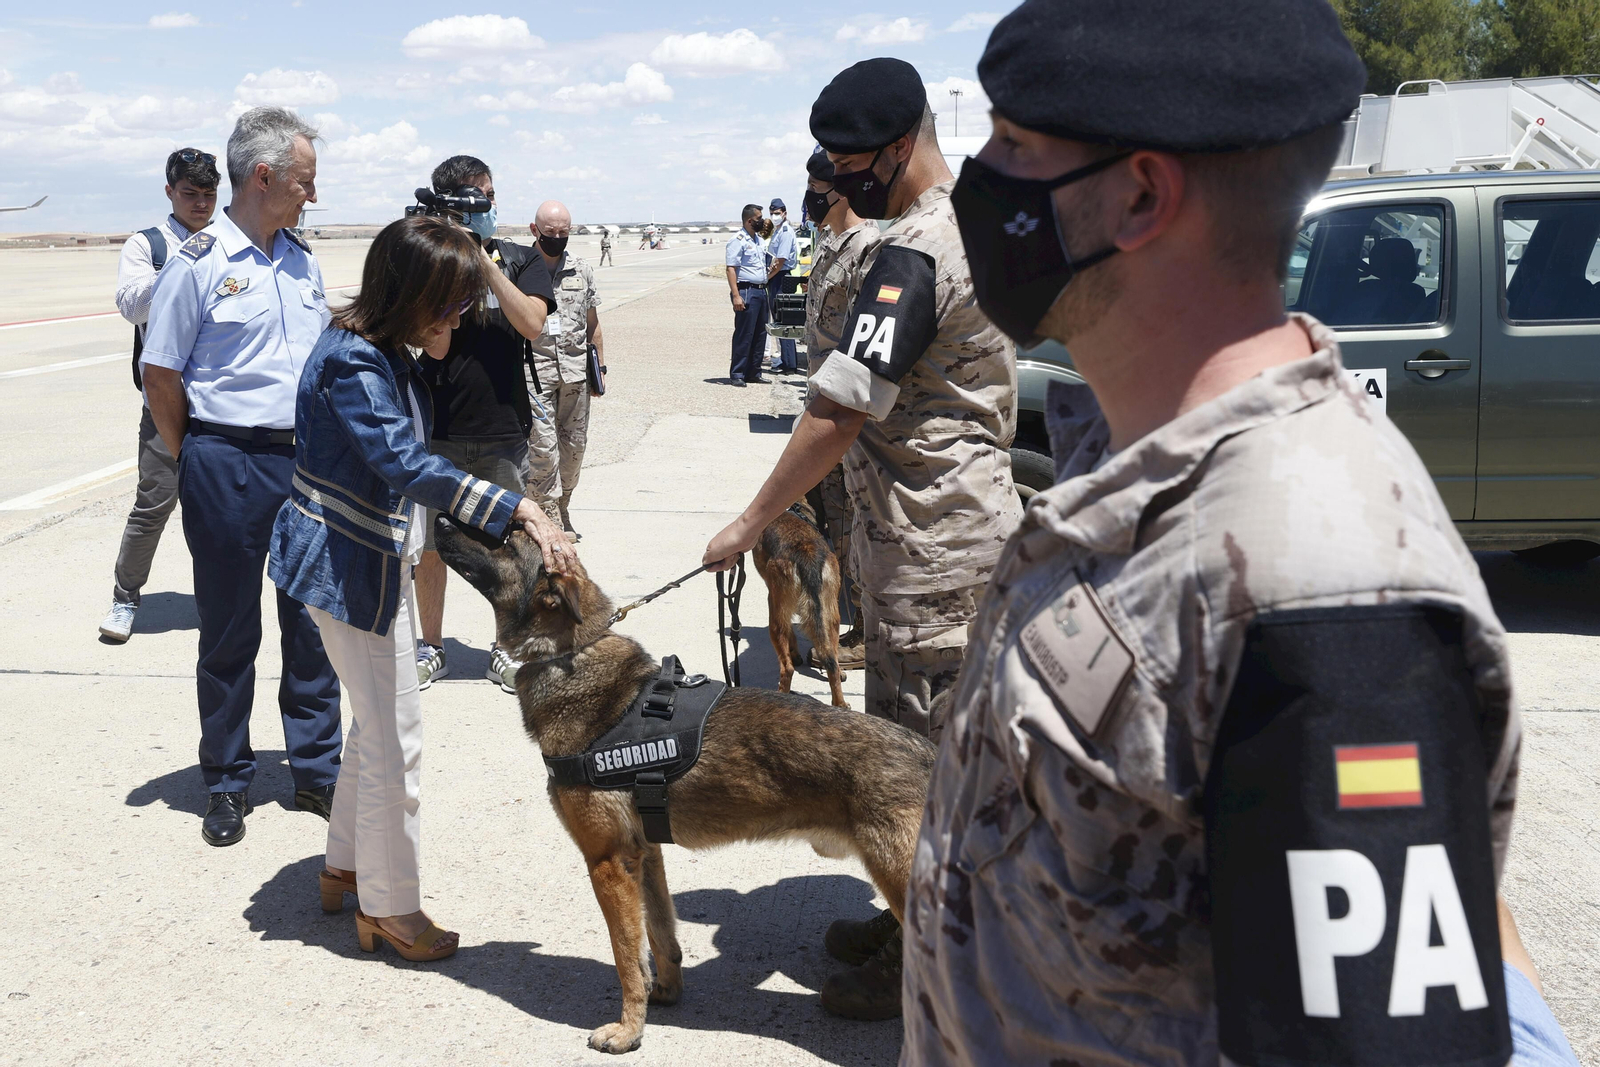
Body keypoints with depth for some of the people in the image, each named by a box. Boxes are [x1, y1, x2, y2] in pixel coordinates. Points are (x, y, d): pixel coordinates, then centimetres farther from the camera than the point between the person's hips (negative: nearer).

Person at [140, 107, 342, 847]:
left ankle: (317, 771, 23)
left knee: (314, 621, 10)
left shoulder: (301, 259, 10)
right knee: (230, 632, 6)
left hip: (307, 460, 5)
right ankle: (227, 785, 20)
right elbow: (161, 376, -5)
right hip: (228, 466, -5)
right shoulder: (198, 264, -9)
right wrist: (197, 466, -1)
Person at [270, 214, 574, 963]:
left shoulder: (389, 355, 7)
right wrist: (519, 510, -42)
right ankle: (390, 908, 11)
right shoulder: (353, 363, -23)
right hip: (348, 564, -10)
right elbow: (406, 465, -36)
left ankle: (347, 868, 35)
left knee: (378, 722, 19)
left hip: (378, 559, 10)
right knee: (394, 736, -2)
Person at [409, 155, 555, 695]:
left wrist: (485, 264, -15)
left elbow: (531, 322, -13)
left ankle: (506, 649, 21)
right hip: (439, 431, 0)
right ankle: (431, 646, 23)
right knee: (430, 545, 7)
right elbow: (437, 346, -10)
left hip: (505, 428, 1)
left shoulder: (520, 260, 5)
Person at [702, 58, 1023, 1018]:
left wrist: (753, 522, -17)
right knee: (913, 744, 19)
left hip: (935, 546, -11)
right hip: (962, 522, 11)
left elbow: (840, 412, -25)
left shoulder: (916, 254, -20)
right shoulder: (974, 228, 13)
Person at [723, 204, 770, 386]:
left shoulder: (759, 240, 18)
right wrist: (736, 296, -23)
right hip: (746, 291, -9)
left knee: (760, 334, 10)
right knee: (744, 335, -6)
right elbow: (731, 269, -16)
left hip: (760, 291, 9)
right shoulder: (737, 240, -9)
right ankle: (737, 374, -1)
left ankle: (754, 373, 18)